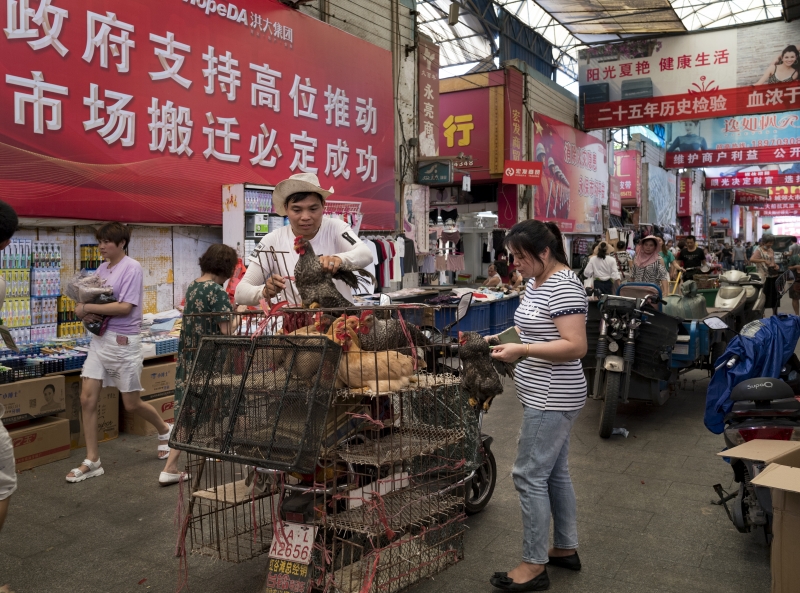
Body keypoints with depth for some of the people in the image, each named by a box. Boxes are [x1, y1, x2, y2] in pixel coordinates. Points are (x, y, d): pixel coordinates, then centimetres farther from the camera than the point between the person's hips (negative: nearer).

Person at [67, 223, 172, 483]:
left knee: (132, 404, 5)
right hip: (100, 338, 7)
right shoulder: (102, 268, 10)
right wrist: (83, 310, -10)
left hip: (124, 342, -6)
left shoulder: (132, 268, -11)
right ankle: (92, 461, 10)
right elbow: (86, 299, 13)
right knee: (87, 399, -1)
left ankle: (165, 430, 34)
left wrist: (87, 308, -17)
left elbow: (125, 307, -20)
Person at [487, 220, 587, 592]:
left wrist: (522, 350, -28)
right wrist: (500, 338, 7)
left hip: (551, 400, -10)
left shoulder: (564, 287, -20)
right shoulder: (536, 282, 10)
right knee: (554, 473, 17)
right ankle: (566, 549, 31)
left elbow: (576, 347, -25)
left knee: (529, 475, -4)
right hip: (547, 397, 10)